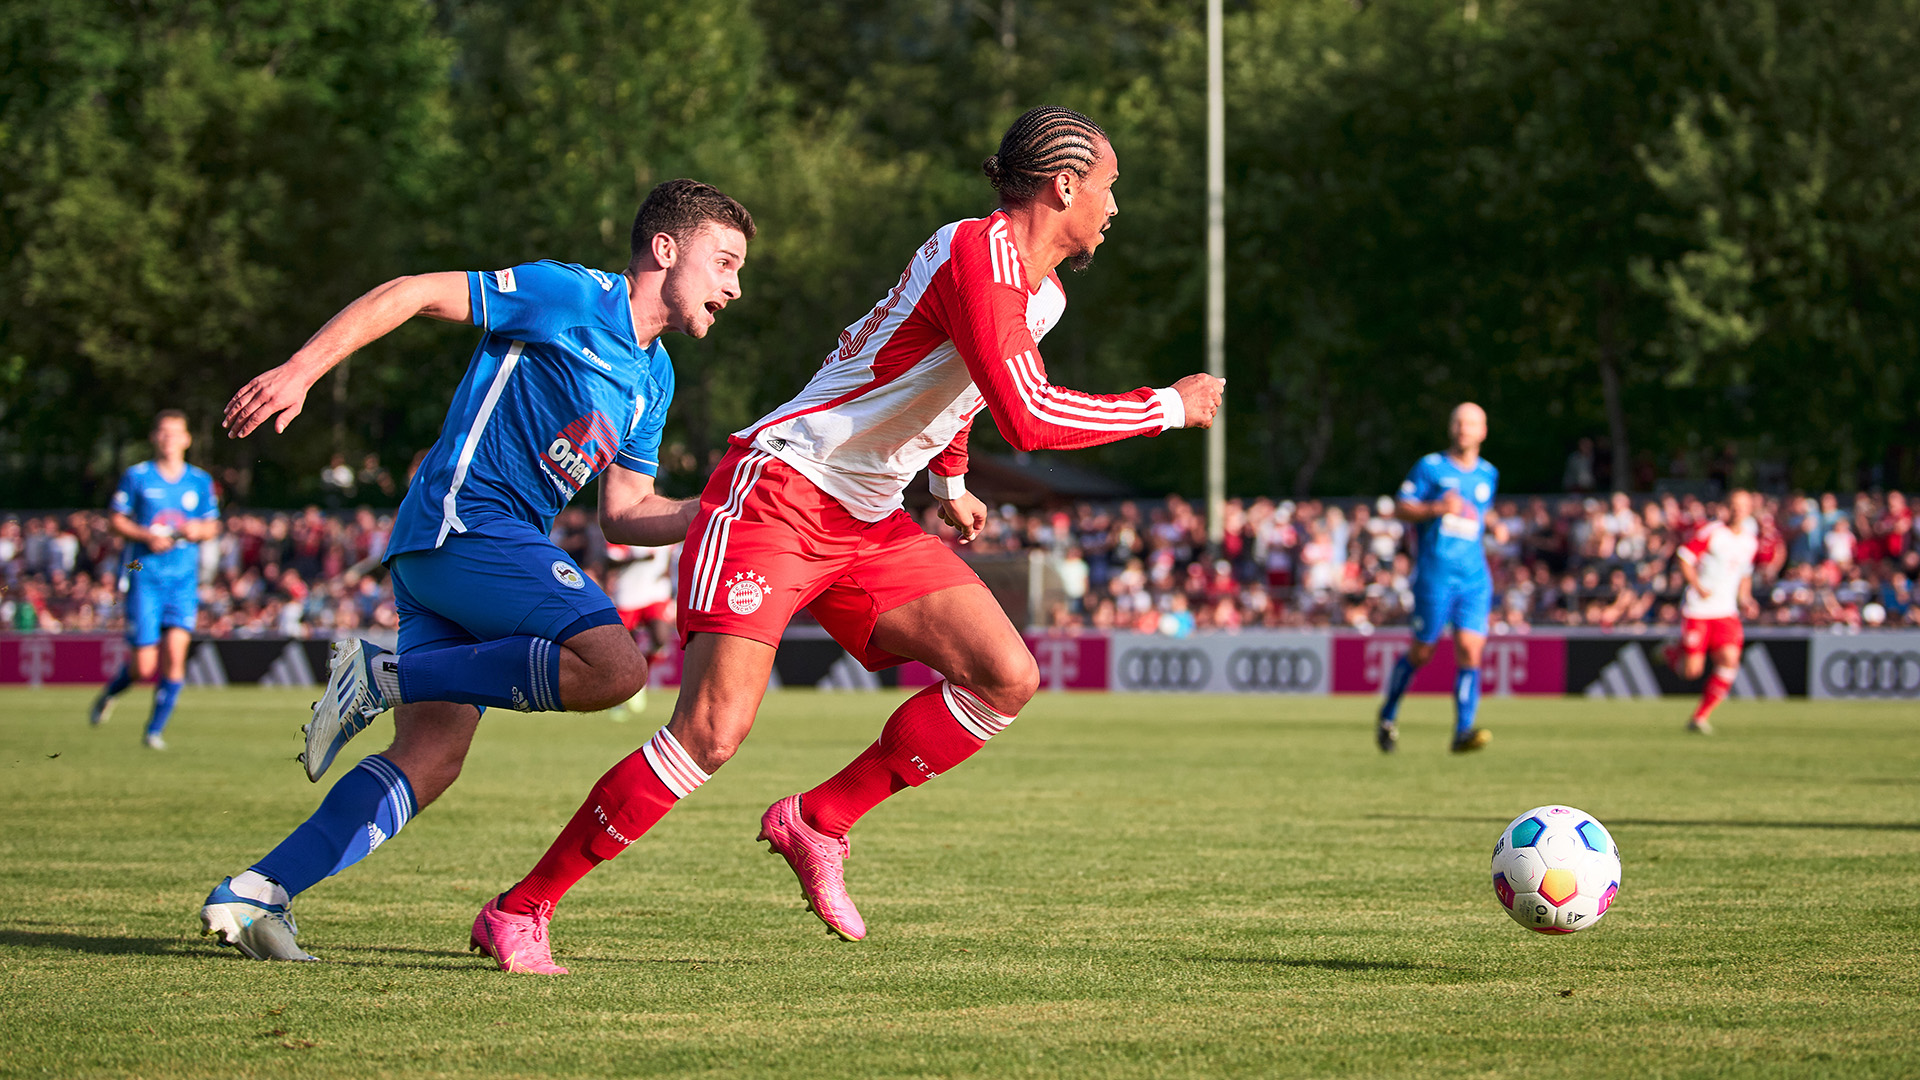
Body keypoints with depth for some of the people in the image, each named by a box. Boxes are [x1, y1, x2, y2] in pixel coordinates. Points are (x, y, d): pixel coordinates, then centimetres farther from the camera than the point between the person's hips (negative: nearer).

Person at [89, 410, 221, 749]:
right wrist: (146, 536, -12)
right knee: (144, 667, -6)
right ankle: (110, 692, 28)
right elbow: (115, 519, 4)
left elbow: (213, 526, 17)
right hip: (144, 576, -2)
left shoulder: (200, 481, 10)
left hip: (184, 579, 2)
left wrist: (198, 530, -6)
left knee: (175, 651, -15)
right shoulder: (136, 477, 2)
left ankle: (156, 729, -2)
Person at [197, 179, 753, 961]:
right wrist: (301, 370, -16)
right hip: (464, 519, -9)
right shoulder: (574, 296, -7)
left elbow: (624, 514, 23)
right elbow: (412, 294, -8)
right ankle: (384, 676, -15)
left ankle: (255, 895, -4)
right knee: (615, 666, -23)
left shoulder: (653, 379, 21)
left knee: (430, 757, -1)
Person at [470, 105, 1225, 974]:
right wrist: (1168, 408, -18)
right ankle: (519, 910, -8)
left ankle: (818, 823, 6)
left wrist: (949, 483, 33)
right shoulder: (977, 251, -18)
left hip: (868, 524, 9)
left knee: (1007, 677, -7)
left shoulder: (1039, 291, 12)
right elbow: (1029, 419, -28)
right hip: (777, 490, -9)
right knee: (714, 729, -19)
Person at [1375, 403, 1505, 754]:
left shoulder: (1488, 474, 14)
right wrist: (1438, 508, -17)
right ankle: (1388, 717, 23)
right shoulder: (1431, 467, 0)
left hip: (1475, 577, 4)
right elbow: (1400, 508, -1)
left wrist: (1495, 526, 10)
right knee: (1421, 652, 2)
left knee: (1470, 651, -11)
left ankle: (1463, 732, -13)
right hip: (1435, 575, -4)